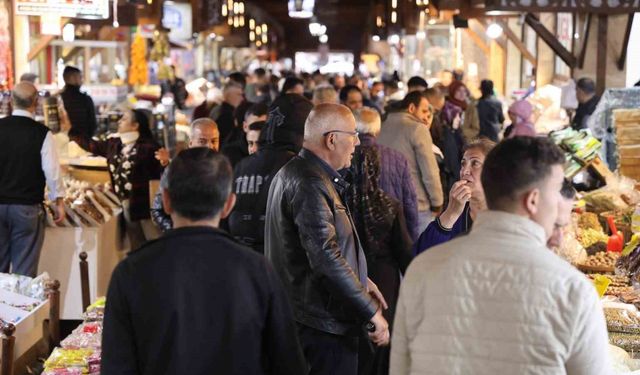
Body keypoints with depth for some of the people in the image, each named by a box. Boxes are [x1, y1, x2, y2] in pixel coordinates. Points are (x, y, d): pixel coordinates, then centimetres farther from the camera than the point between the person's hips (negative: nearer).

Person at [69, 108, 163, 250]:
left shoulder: (148, 147, -12)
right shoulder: (114, 145, 11)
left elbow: (165, 172, -18)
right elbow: (89, 144, 22)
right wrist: (70, 128, 21)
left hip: (146, 205, -7)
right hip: (125, 206, 8)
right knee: (137, 248, 16)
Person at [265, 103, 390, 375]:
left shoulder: (293, 172, 13)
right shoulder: (310, 184, -20)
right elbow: (326, 259, -28)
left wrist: (360, 280, 17)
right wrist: (371, 312, -24)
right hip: (326, 323, -11)